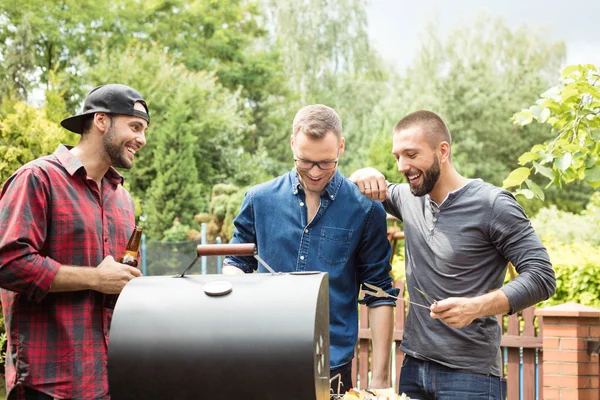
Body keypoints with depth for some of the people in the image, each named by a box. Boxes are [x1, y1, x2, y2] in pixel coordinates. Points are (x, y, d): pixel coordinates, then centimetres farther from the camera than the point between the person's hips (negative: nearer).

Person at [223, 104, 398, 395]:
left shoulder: (365, 209, -3)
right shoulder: (260, 199, 2)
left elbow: (380, 295, 0)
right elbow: (235, 263, 14)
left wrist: (380, 377, -3)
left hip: (332, 364, -2)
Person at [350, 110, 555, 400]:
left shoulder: (492, 204, -11)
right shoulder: (408, 198, 8)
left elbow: (541, 277, -13)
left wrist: (476, 307, -26)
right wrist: (363, 176, 0)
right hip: (413, 366, 6)